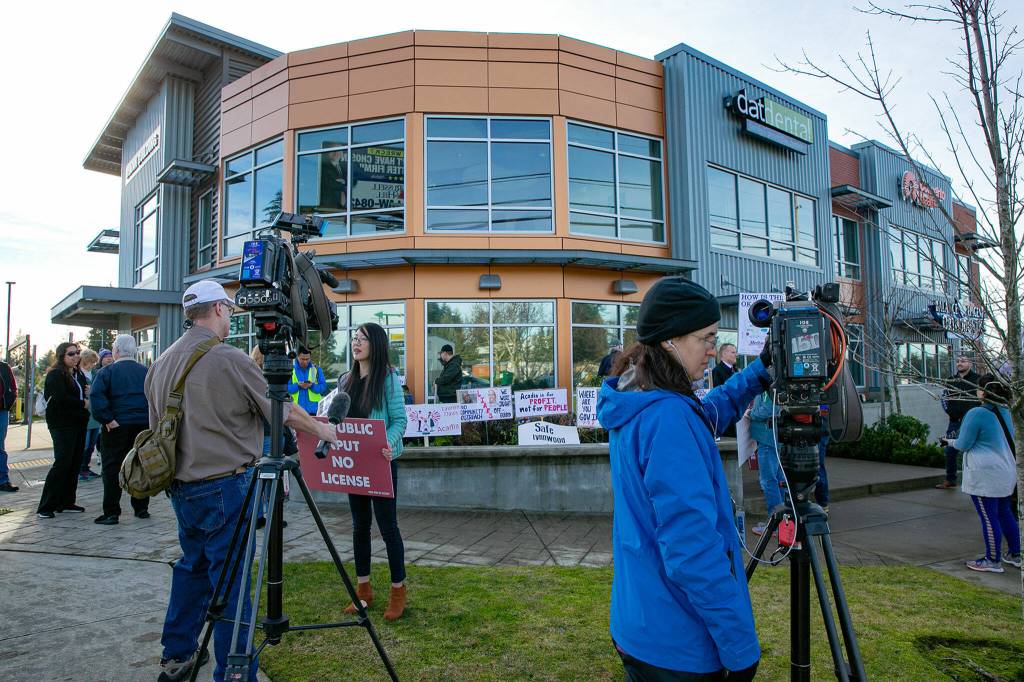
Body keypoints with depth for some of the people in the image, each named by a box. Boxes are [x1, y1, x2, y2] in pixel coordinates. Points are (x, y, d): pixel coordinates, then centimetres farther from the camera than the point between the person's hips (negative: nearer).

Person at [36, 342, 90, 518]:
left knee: (75, 464, 8)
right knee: (62, 463, -11)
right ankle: (45, 507, -4)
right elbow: (61, 398, -20)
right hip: (62, 425, -8)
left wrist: (89, 393, 1)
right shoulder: (55, 375, -8)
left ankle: (66, 502, 16)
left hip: (79, 424, 8)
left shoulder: (79, 374, 16)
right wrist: (83, 404, -10)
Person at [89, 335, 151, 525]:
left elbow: (96, 398, -17)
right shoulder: (146, 372, 7)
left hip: (117, 426, -4)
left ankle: (111, 513, 4)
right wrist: (149, 418, 5)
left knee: (112, 470, 4)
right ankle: (141, 508, 18)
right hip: (143, 426, 4)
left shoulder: (107, 372, -4)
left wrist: (109, 420, -14)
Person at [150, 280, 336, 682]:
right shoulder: (230, 360, -17)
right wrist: (321, 430, 7)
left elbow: (157, 427, 16)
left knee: (193, 566, 22)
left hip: (180, 486, 8)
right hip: (223, 486, -8)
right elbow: (282, 412, -9)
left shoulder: (161, 363, 7)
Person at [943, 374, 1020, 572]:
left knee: (989, 518, -1)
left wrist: (950, 441, 6)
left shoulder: (976, 414, -18)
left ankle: (993, 561, 6)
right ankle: (1015, 555, 28)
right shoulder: (1005, 413, 8)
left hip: (984, 474, -8)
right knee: (1005, 514, 19)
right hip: (1006, 472, 8)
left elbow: (963, 445, -14)